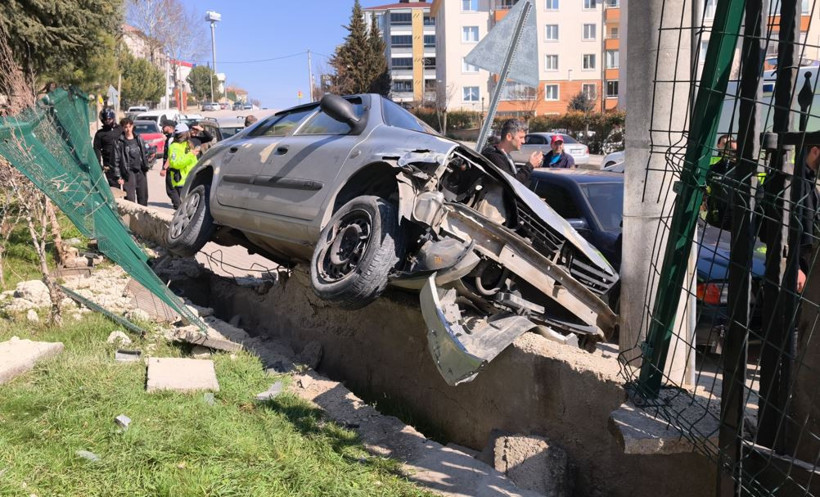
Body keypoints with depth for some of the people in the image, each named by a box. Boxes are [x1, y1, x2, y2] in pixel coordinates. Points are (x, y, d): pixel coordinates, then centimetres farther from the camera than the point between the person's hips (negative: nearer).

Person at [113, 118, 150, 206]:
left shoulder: (139, 139, 11)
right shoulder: (120, 142, -2)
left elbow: (144, 153, 18)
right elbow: (116, 159, -4)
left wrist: (146, 165, 9)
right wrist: (118, 176, -8)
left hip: (140, 170, 4)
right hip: (129, 171, -4)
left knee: (143, 196, 10)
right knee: (130, 197, -9)